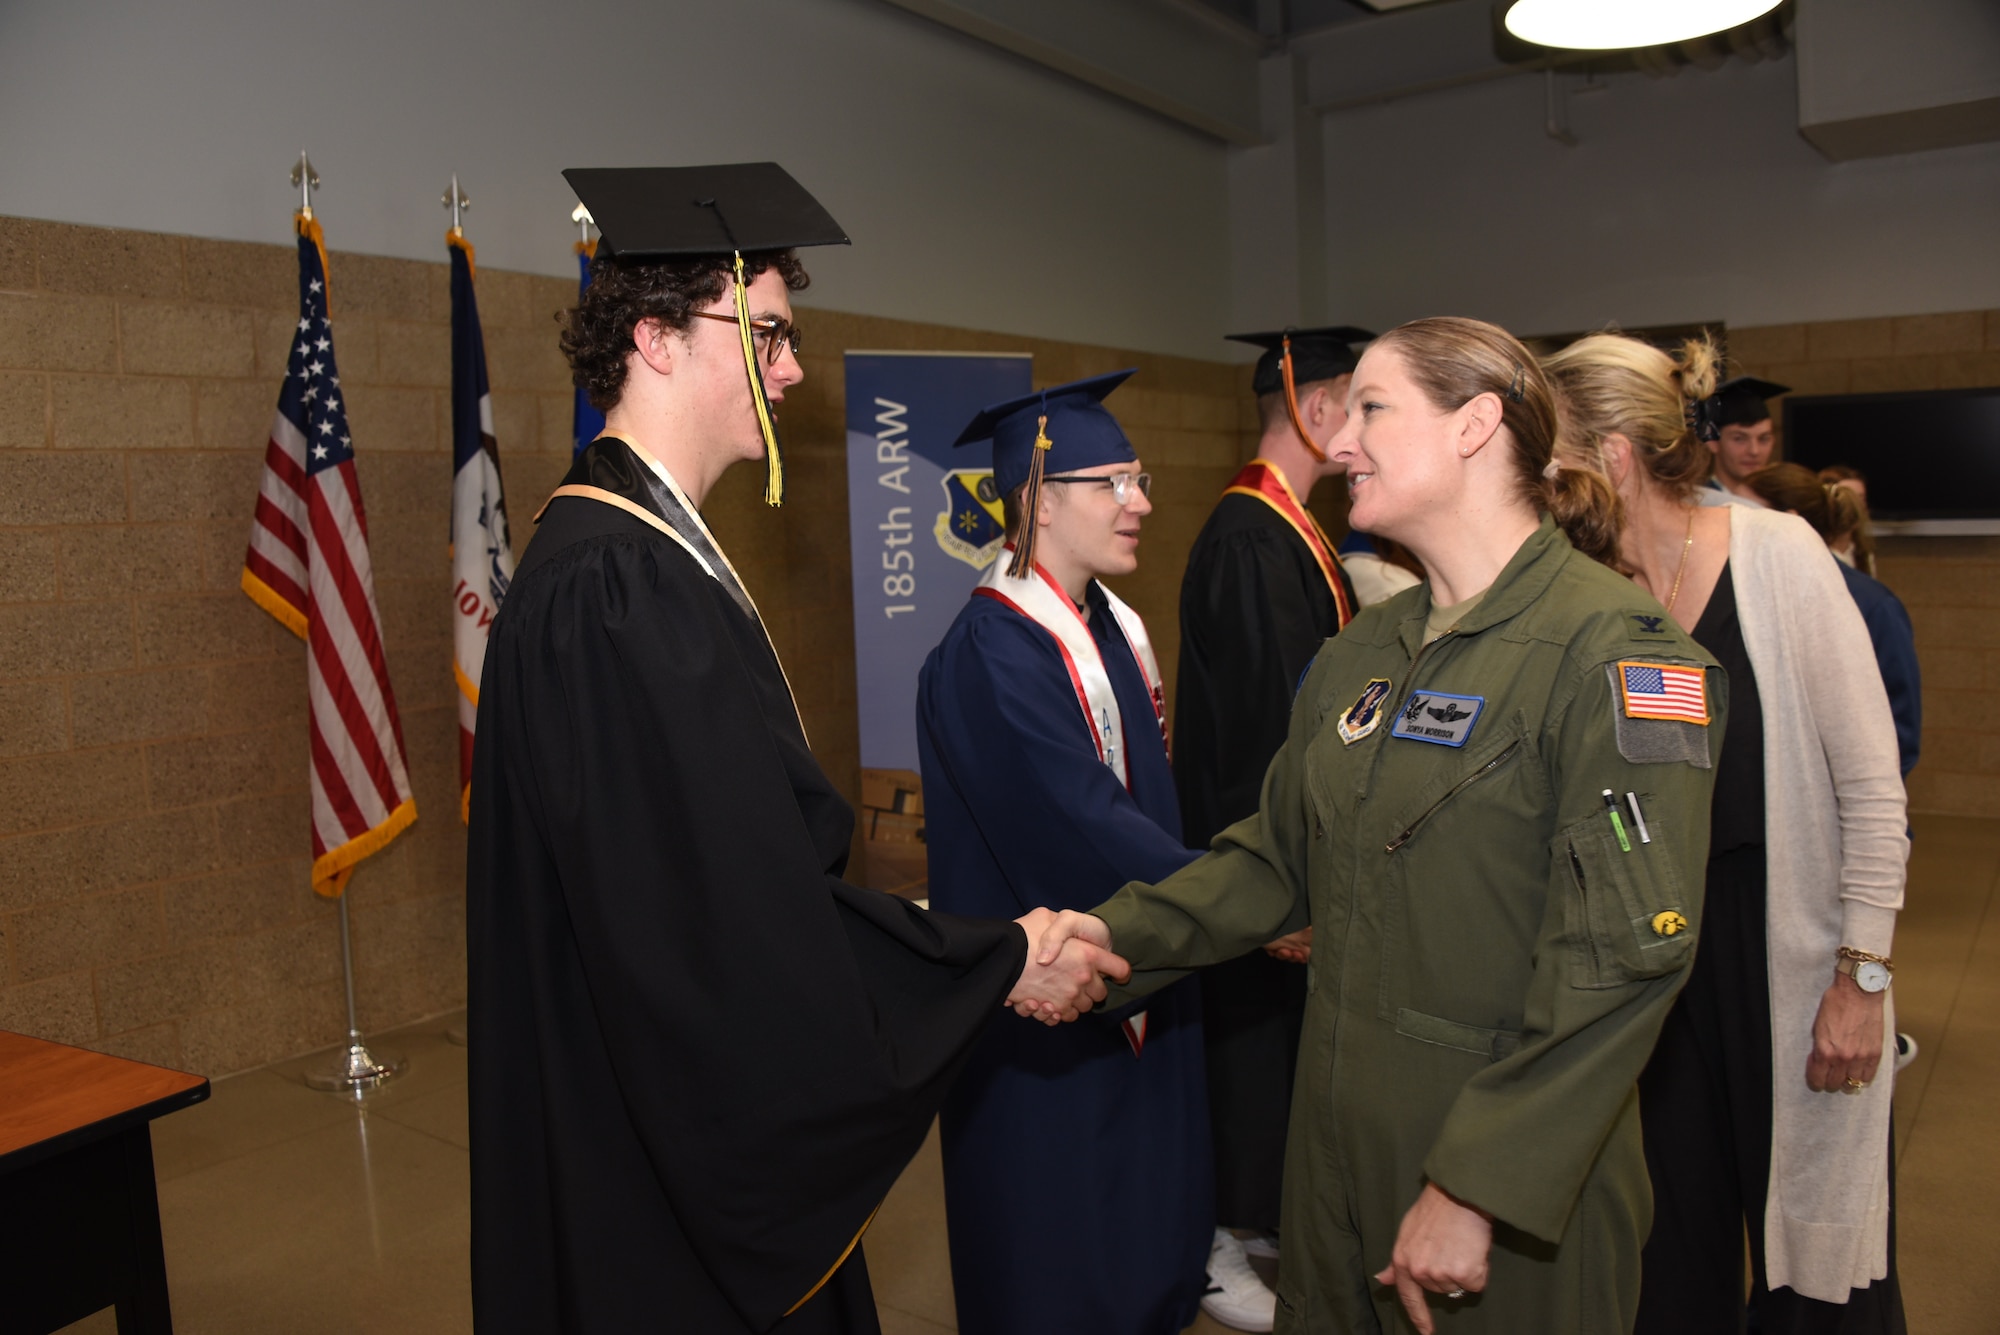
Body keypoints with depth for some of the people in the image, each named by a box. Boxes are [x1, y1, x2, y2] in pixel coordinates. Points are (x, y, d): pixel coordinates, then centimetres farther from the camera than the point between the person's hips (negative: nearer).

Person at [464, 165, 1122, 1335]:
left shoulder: (650, 551, 7)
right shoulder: (608, 589, -25)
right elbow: (740, 905, -27)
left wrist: (976, 945, 9)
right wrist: (997, 964, -17)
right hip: (661, 1152, -9)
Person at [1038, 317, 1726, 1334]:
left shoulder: (1615, 650, -16)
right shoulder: (1360, 654, 7)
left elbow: (1626, 954, -21)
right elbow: (1280, 856, 10)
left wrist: (1475, 1187, -22)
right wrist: (1122, 933, -5)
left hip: (1515, 1184, -6)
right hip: (1340, 1135, 6)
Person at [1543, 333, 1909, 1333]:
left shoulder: (1776, 555, -15)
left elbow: (1872, 785, -13)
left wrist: (1862, 977, -13)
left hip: (1788, 949, -4)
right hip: (1665, 943, 4)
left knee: (1812, 1249, 11)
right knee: (1681, 1237, 17)